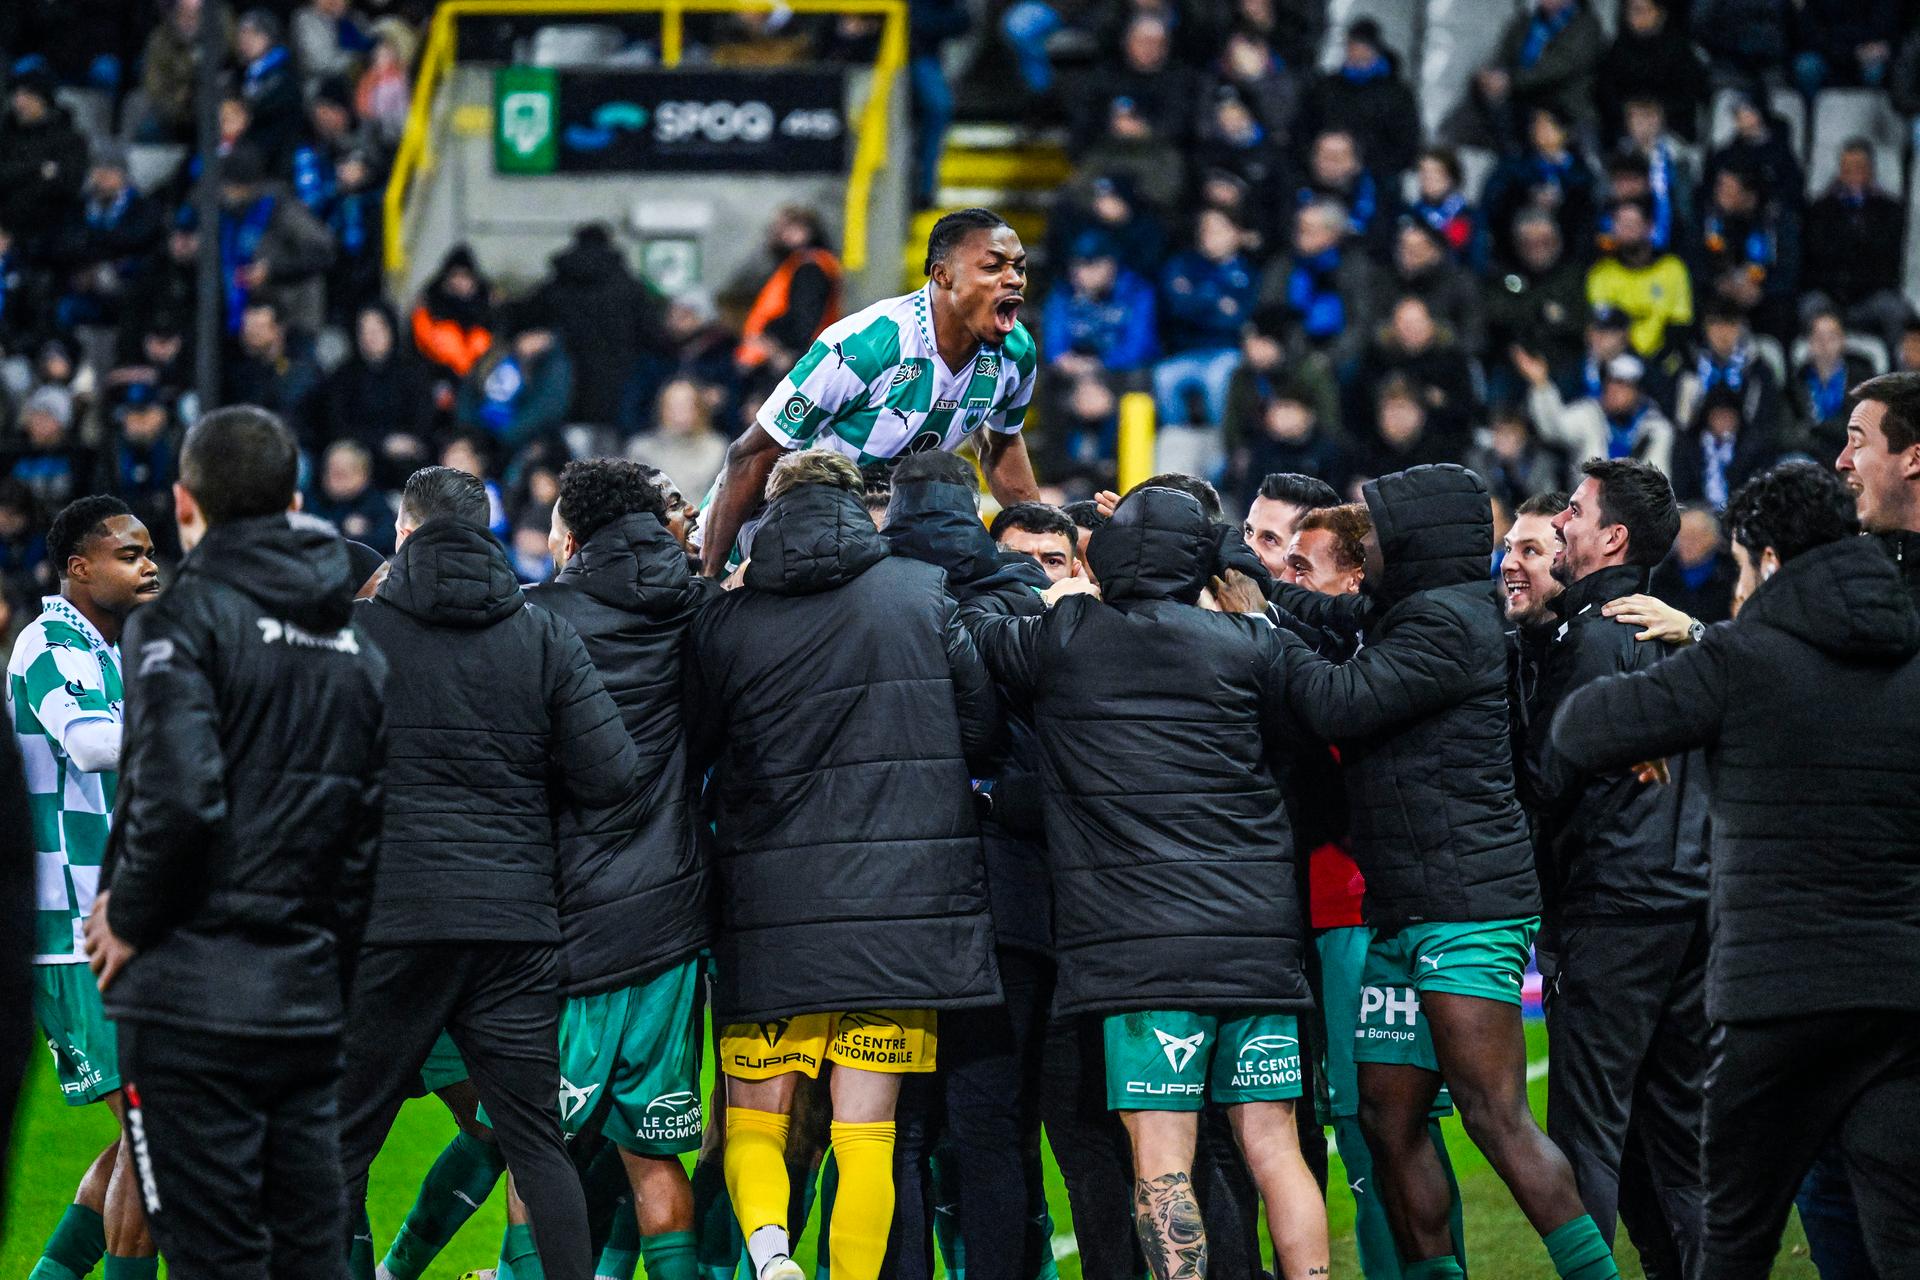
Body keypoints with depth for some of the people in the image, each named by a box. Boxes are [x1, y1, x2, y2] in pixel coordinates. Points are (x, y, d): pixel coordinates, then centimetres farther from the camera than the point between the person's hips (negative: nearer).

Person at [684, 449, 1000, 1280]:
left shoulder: (723, 623, 0)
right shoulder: (928, 594, 0)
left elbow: (686, 753, 9)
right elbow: (982, 730, 4)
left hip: (769, 910, 0)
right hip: (899, 901, 0)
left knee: (755, 1124, 9)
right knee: (864, 1134, 5)